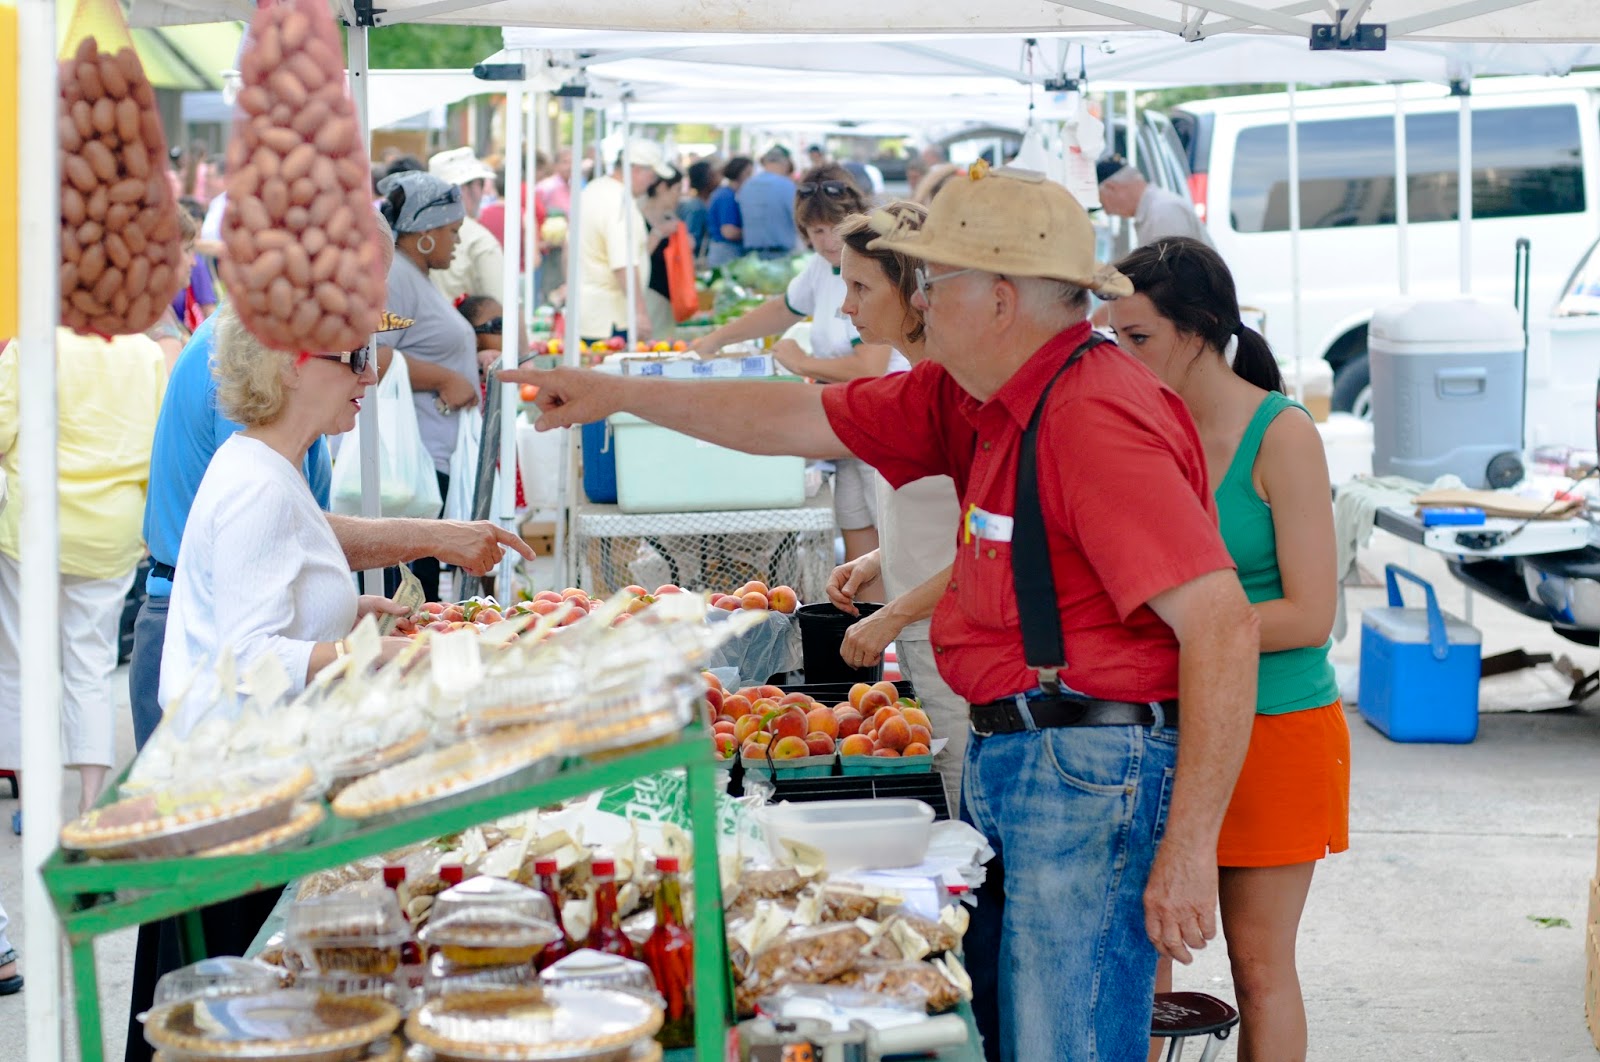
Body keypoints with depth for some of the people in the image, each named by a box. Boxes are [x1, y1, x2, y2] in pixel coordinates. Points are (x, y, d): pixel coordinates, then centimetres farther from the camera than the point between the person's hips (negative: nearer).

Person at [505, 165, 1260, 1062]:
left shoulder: (1098, 418, -20)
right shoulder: (974, 400, 10)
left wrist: (1189, 848, -26)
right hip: (1000, 761, 10)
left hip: (1091, 778, -10)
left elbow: (1224, 624, -25)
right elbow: (803, 419, 20)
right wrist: (622, 394, 21)